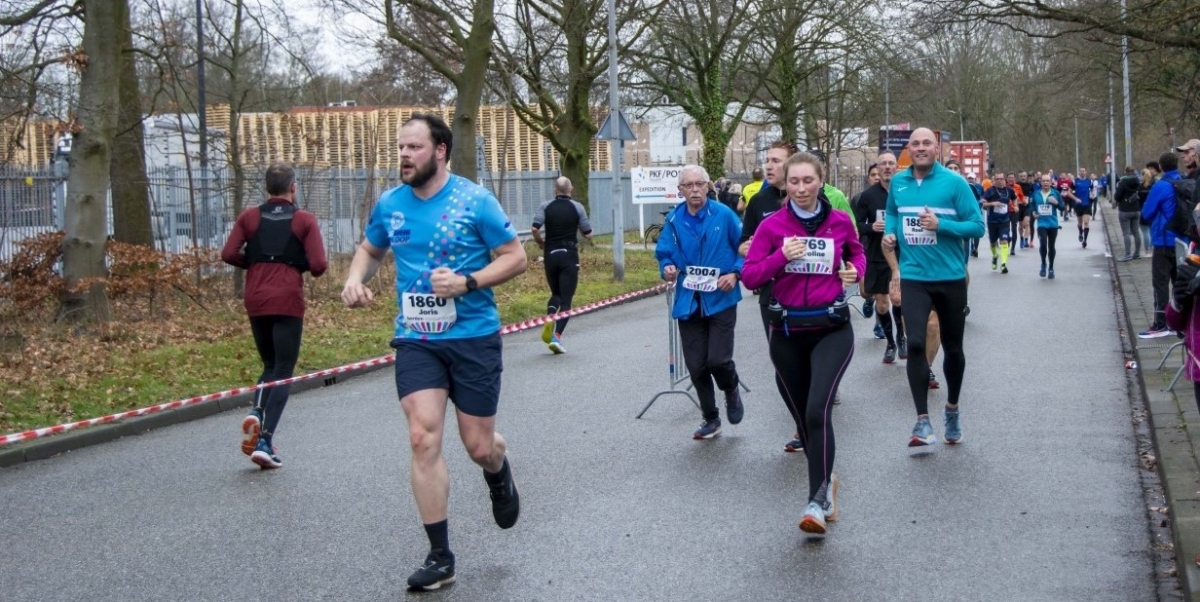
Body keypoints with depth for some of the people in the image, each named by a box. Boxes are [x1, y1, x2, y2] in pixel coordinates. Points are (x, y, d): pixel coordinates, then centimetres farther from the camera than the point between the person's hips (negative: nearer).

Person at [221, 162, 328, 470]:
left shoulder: (249, 217, 7)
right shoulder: (304, 220, -1)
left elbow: (228, 254, -2)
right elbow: (318, 265, -8)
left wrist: (254, 263, 15)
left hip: (256, 299, 4)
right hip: (288, 300, -4)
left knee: (270, 365, 21)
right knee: (283, 371, 2)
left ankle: (256, 413, -5)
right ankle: (265, 439, -8)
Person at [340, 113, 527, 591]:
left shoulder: (475, 200, -9)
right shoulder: (390, 204, 3)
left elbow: (516, 257, -6)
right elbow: (370, 250, 21)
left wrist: (467, 282, -21)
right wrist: (356, 278, -1)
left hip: (474, 337, -2)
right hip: (416, 340, 3)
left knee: (478, 447, 4)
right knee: (423, 437, -11)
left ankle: (499, 474, 45)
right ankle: (440, 557, -2)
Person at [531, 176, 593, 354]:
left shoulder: (545, 206, 0)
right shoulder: (577, 207, -2)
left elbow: (534, 229, -11)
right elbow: (588, 234, -1)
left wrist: (541, 243, 8)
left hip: (550, 254, 2)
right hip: (569, 254, -2)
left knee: (555, 293, 21)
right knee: (566, 298, 0)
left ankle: (550, 318, -9)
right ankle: (557, 336, -13)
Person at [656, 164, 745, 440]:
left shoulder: (724, 215, -7)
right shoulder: (673, 220, 1)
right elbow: (663, 253, 9)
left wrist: (735, 273, -12)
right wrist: (667, 268, -11)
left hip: (720, 300, -3)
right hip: (688, 302, 3)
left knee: (718, 359, -12)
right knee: (696, 367, 6)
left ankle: (732, 391, 25)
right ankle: (711, 420, 26)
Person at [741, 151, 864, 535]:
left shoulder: (840, 221, 0)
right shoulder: (772, 226, -2)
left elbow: (857, 252, 21)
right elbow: (750, 277, -5)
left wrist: (856, 270, 0)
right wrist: (781, 256, -20)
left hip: (832, 328, -2)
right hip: (787, 331, 2)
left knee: (818, 410, -20)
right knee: (801, 415, 13)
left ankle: (817, 500, -17)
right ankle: (826, 480, 37)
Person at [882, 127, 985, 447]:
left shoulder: (954, 182, -9)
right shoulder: (898, 182, 2)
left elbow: (977, 226, -9)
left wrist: (940, 224, -23)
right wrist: (890, 233, 2)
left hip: (950, 277, -1)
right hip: (913, 277, 1)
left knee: (952, 347, 13)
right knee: (915, 344, -15)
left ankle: (952, 409, 36)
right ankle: (923, 421, -10)